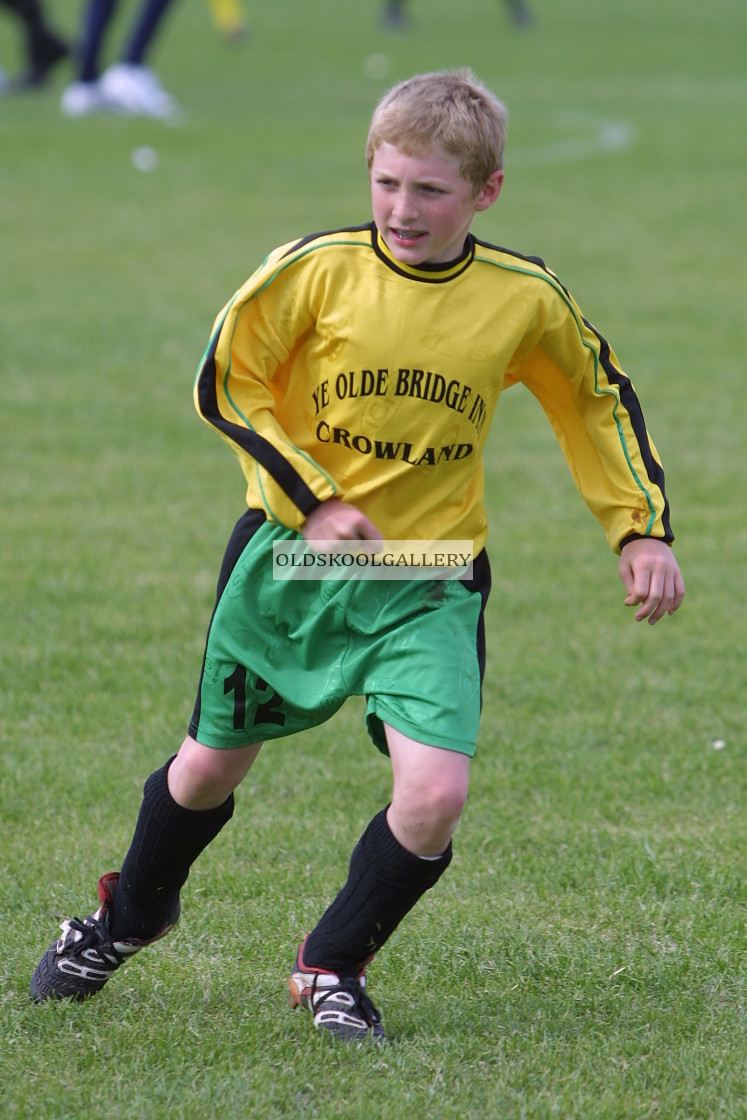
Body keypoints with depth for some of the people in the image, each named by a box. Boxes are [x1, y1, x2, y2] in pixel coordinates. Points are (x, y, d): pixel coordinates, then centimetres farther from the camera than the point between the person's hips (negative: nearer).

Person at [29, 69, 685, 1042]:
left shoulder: (525, 300, -9)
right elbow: (226, 384, -6)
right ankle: (128, 917, 45)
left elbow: (600, 401, 9)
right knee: (213, 765, 14)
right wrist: (315, 501, -12)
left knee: (436, 791, -18)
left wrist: (643, 529, 4)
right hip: (288, 557, 0)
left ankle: (334, 966, 8)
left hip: (431, 582, 0)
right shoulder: (316, 269, -14)